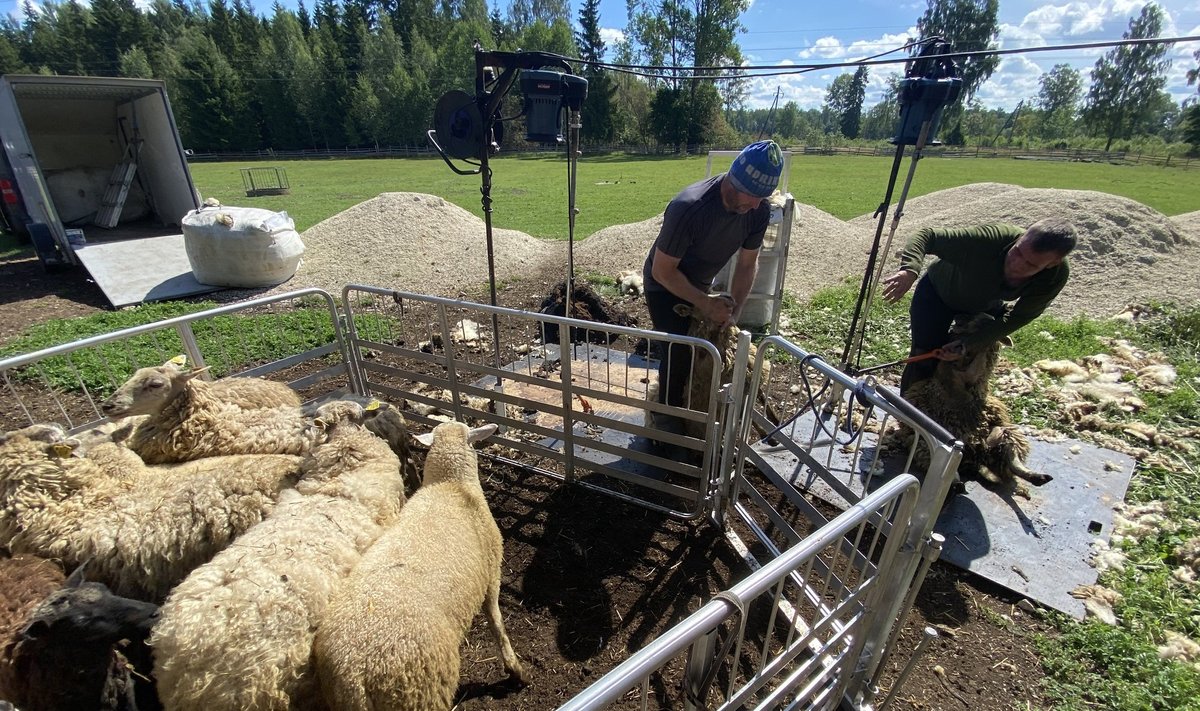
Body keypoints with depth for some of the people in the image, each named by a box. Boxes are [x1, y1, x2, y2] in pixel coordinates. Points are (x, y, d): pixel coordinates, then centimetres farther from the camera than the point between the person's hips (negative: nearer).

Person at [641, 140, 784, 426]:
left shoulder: (759, 211, -17)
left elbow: (747, 264, -5)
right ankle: (668, 420, 6)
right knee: (680, 349, -15)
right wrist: (706, 304, -29)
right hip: (664, 284, -6)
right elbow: (663, 271, -28)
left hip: (698, 284, 6)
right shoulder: (689, 208, -35)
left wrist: (734, 313, -14)